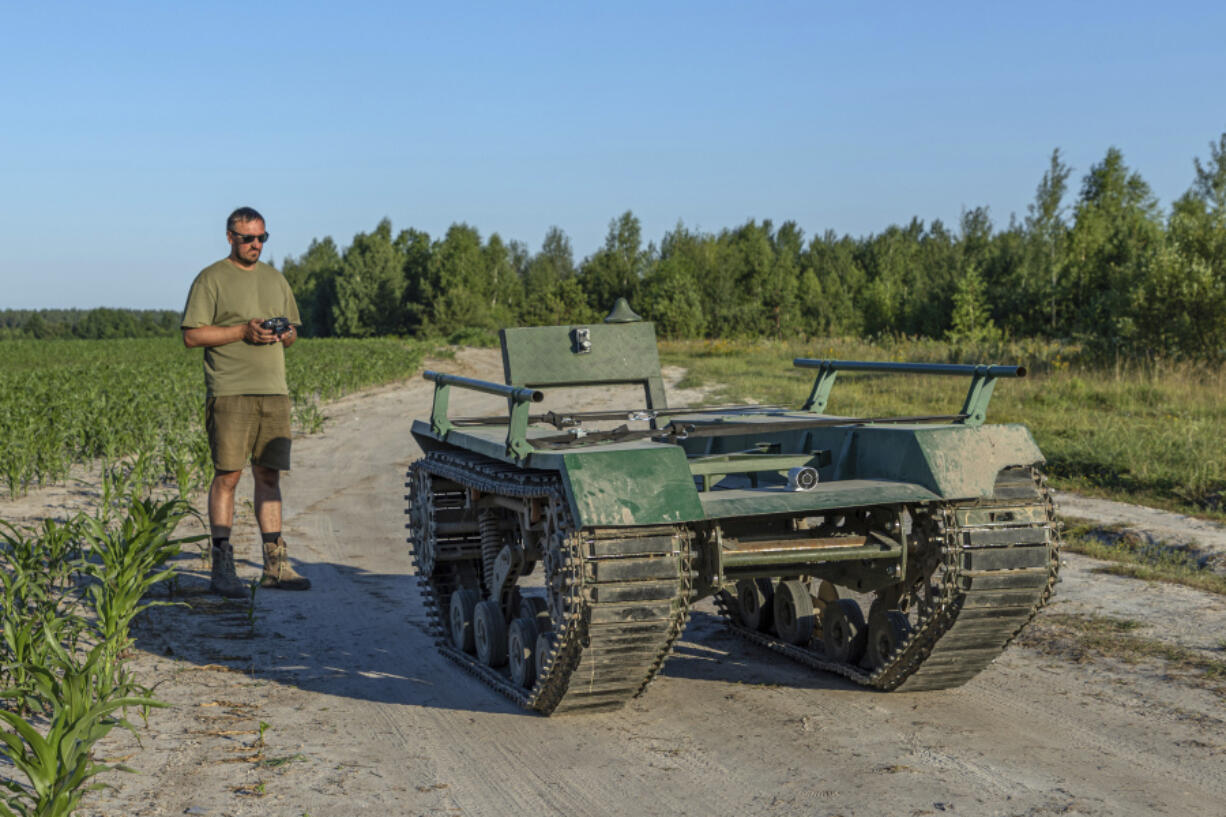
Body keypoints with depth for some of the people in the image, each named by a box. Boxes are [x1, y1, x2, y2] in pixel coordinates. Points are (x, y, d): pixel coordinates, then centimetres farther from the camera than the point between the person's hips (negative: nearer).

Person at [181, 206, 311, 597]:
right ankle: (222, 568, -2)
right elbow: (191, 335, -5)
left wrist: (284, 334, 0)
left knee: (269, 476, 6)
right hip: (230, 392, -5)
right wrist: (242, 332, -14)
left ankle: (274, 564, 10)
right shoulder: (211, 279, 1)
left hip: (274, 390, 5)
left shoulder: (275, 279, 19)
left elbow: (292, 331, 24)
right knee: (227, 476, -7)